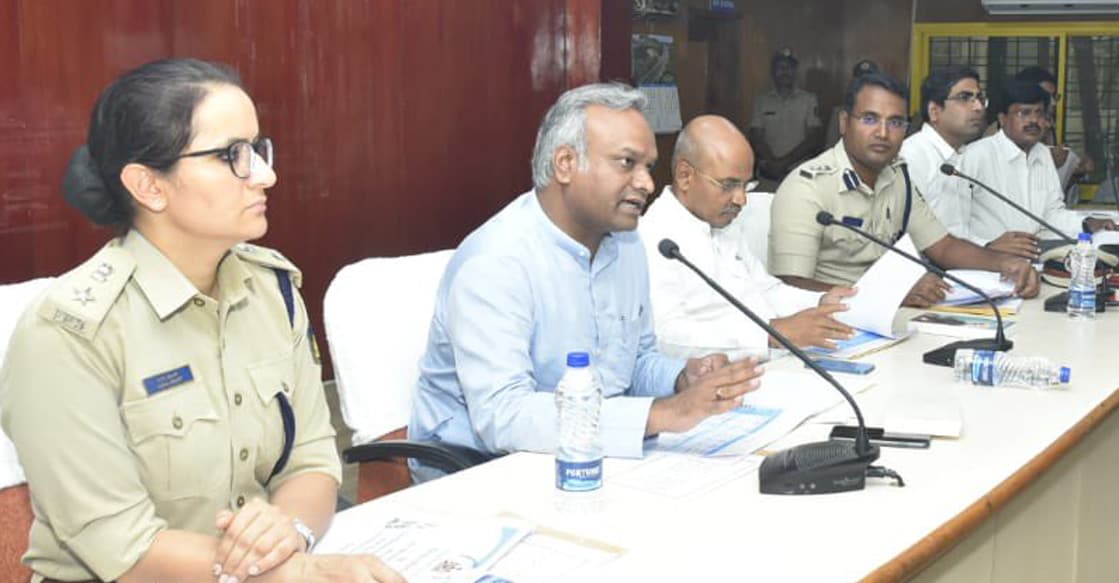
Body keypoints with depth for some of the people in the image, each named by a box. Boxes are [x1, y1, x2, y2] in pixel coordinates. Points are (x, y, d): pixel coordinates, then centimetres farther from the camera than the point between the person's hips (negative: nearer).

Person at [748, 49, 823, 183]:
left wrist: (785, 162, -9)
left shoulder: (809, 99, 9)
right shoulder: (760, 101, 12)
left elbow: (814, 138, 2)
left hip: (800, 171, -1)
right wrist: (773, 162, -12)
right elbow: (756, 138, 4)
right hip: (768, 173, 1)